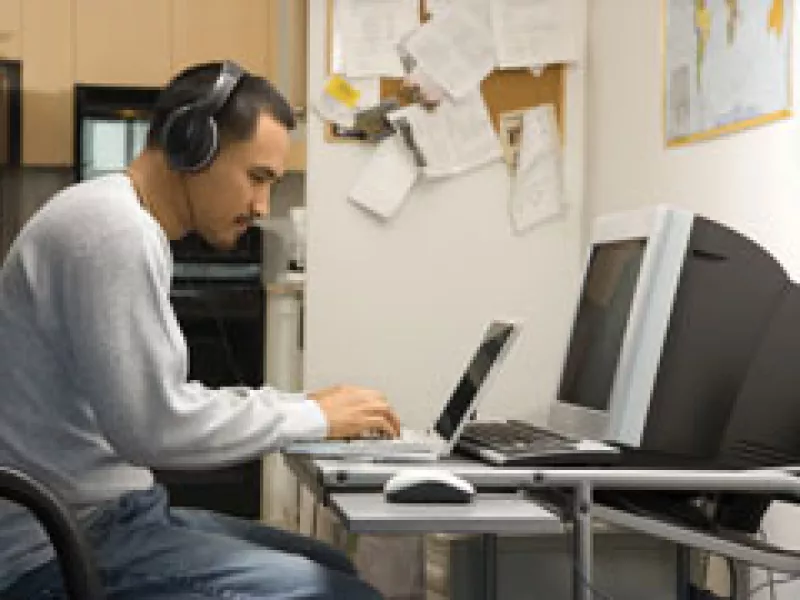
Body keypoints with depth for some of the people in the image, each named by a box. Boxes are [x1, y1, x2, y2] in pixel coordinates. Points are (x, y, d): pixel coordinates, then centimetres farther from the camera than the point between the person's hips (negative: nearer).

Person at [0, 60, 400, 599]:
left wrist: (300, 404, 7)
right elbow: (153, 426, -25)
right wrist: (313, 417, -13)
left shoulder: (129, 227, 15)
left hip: (108, 511, 11)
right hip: (66, 545, -11)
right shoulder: (114, 230, -19)